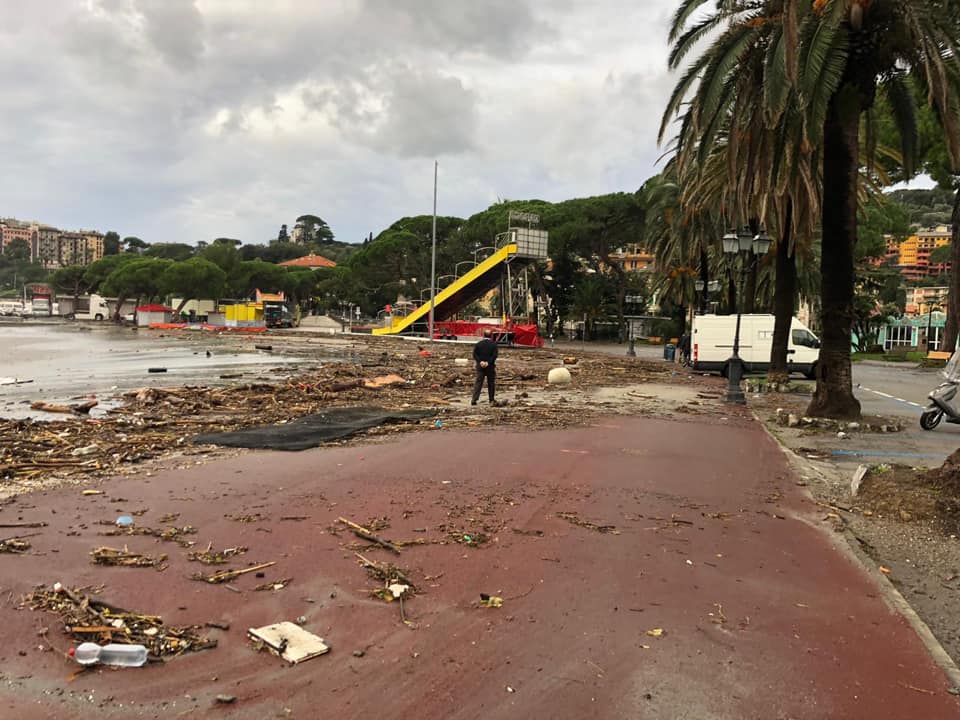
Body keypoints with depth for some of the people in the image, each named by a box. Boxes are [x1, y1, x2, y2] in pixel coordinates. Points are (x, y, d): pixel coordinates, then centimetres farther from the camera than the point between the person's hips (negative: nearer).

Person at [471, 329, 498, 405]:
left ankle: (474, 400, -6)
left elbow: (475, 354, -6)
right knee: (491, 383, 11)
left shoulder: (478, 344, 0)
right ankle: (491, 400, 16)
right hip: (490, 367, -1)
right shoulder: (493, 344, -6)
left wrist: (480, 361, -10)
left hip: (480, 367, 1)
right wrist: (488, 362, -14)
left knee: (478, 383, 3)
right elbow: (494, 355, -14)